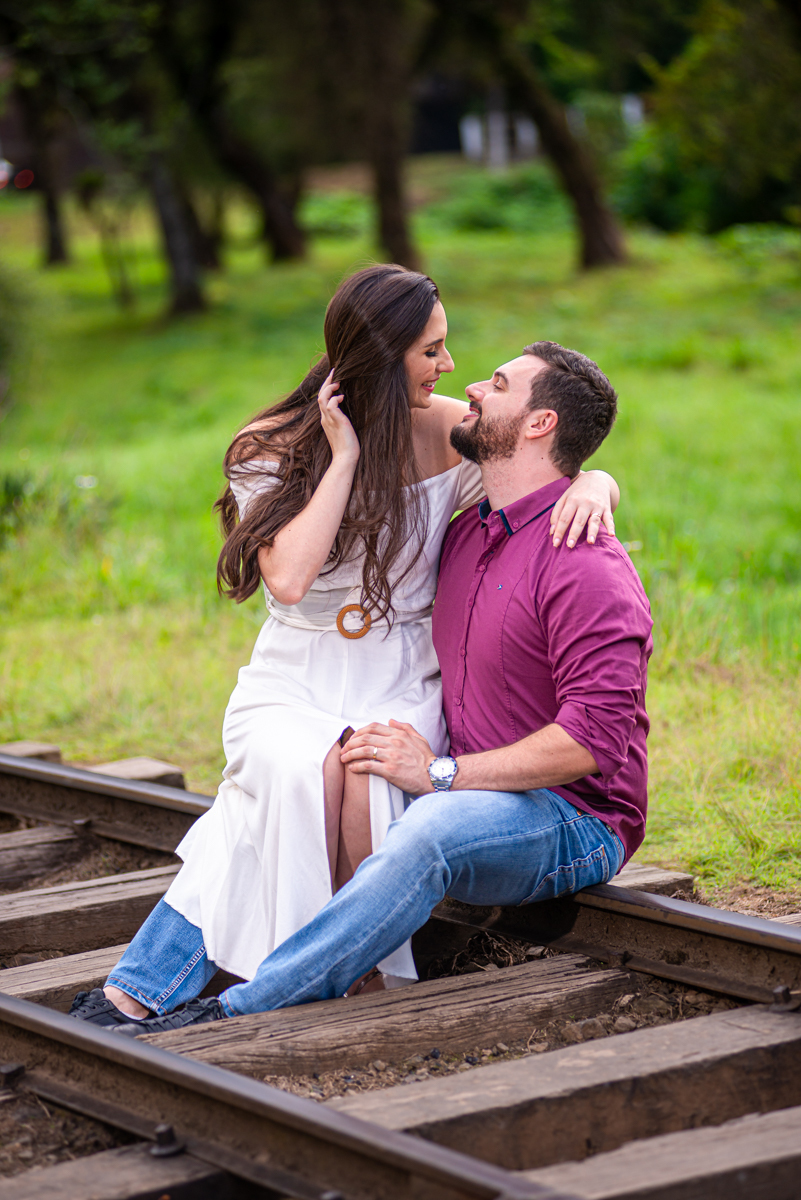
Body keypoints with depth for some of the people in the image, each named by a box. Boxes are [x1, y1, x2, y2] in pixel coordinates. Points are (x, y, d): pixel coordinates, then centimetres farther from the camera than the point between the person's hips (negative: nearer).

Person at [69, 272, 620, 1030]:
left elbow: (572, 476, 7)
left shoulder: (442, 433, 2)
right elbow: (289, 578, -19)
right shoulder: (272, 448, -3)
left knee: (361, 775, -33)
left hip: (401, 689, 1)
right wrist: (346, 456, -16)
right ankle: (139, 991, -28)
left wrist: (591, 488, -17)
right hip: (293, 685, -1)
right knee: (300, 773, -35)